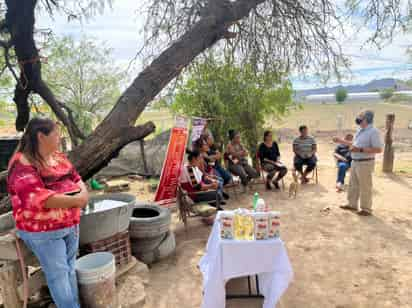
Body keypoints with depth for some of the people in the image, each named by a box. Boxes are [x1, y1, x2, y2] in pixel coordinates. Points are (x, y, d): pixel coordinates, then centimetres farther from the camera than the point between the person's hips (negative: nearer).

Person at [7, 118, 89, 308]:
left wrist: (83, 193, -12)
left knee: (70, 268, 16)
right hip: (43, 231, -7)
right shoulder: (22, 163, -17)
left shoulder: (58, 157, 7)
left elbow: (76, 178, 11)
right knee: (58, 273, 2)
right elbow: (36, 196, -27)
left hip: (71, 225, 7)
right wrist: (74, 200, -26)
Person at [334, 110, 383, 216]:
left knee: (365, 187, 2)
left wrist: (360, 150, -26)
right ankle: (352, 204, 31)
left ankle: (366, 209, 15)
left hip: (365, 163, -9)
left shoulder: (373, 132, -17)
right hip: (355, 162, 9)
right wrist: (341, 141, 22)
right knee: (353, 185, 18)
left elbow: (378, 149, -23)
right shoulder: (360, 130, 11)